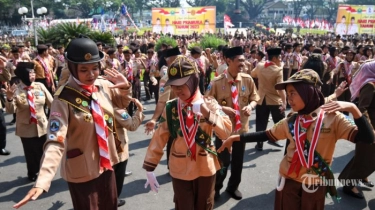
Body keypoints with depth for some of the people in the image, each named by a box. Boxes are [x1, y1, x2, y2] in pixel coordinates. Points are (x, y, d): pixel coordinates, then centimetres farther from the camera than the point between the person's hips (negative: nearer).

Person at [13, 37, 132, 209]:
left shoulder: (104, 85, -6)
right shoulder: (64, 98, -23)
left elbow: (123, 104, 13)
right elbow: (55, 141, -30)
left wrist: (125, 87, -9)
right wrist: (42, 181, -42)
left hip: (105, 163, 6)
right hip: (81, 171, -5)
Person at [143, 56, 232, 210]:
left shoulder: (209, 104, -8)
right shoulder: (170, 108, -7)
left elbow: (226, 132, -18)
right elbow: (159, 139, -7)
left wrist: (207, 113, -31)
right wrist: (149, 168, -8)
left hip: (205, 168, 1)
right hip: (180, 170, 0)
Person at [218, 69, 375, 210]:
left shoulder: (332, 118, -12)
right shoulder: (291, 122, -2)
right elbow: (266, 135, 5)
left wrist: (353, 108, -29)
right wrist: (235, 138, 1)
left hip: (315, 185, -2)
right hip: (289, 181, 2)